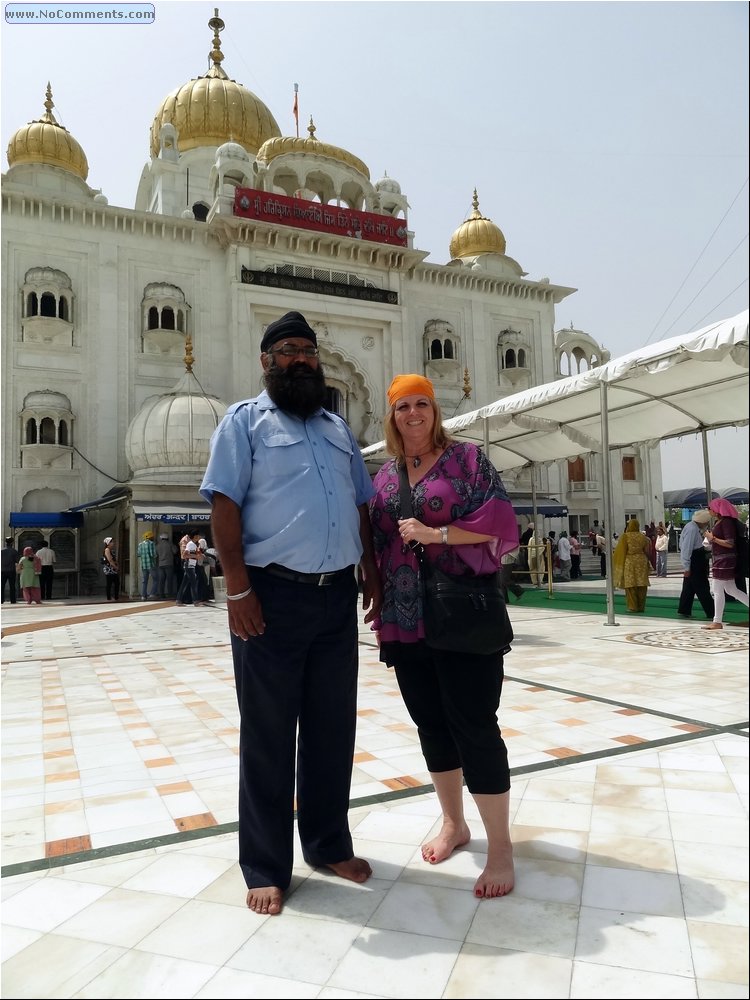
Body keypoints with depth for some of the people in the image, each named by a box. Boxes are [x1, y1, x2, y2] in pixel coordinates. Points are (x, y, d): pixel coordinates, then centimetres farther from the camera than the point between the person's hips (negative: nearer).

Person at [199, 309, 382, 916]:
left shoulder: (339, 428, 17)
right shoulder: (245, 421, 0)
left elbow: (361, 508, 19)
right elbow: (225, 504, -8)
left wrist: (373, 575, 11)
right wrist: (238, 588, -16)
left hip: (338, 596, 6)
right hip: (272, 596, -5)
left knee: (333, 728, 14)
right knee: (269, 734, 6)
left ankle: (329, 845, 33)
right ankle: (266, 868, 22)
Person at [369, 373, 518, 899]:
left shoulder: (466, 458, -2)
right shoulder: (384, 476, 13)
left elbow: (500, 524, -11)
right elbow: (375, 544, 17)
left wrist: (435, 533, -16)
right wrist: (377, 605, 11)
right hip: (406, 621, 5)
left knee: (474, 726, -3)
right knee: (431, 723, 14)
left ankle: (501, 846, 13)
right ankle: (454, 823, 32)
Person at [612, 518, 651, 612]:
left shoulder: (625, 536, -7)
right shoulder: (643, 537, 4)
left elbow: (621, 551, -6)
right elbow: (647, 551, 9)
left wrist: (620, 565, 6)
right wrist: (648, 562, 22)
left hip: (629, 563, -3)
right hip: (642, 562, 4)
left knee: (630, 584, 1)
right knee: (641, 585, 7)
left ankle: (633, 607, 1)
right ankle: (641, 606, 11)